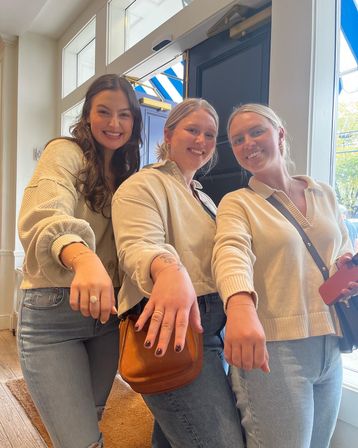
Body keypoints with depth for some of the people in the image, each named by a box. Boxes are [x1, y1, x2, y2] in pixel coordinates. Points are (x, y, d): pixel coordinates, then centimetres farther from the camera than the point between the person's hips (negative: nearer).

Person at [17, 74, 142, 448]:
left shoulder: (127, 172, 12)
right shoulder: (65, 152, -8)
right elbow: (43, 218, -28)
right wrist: (84, 258, -48)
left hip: (107, 311, 6)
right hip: (53, 311, -6)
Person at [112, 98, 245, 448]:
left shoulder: (204, 199, 22)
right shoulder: (144, 184, -5)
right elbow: (138, 245, -24)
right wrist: (168, 270, -46)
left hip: (209, 329, 9)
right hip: (170, 328, -9)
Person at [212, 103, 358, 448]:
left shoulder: (324, 194, 10)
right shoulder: (237, 203, -5)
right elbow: (232, 251, -26)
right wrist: (240, 306, -47)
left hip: (330, 347, 5)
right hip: (272, 348, -5)